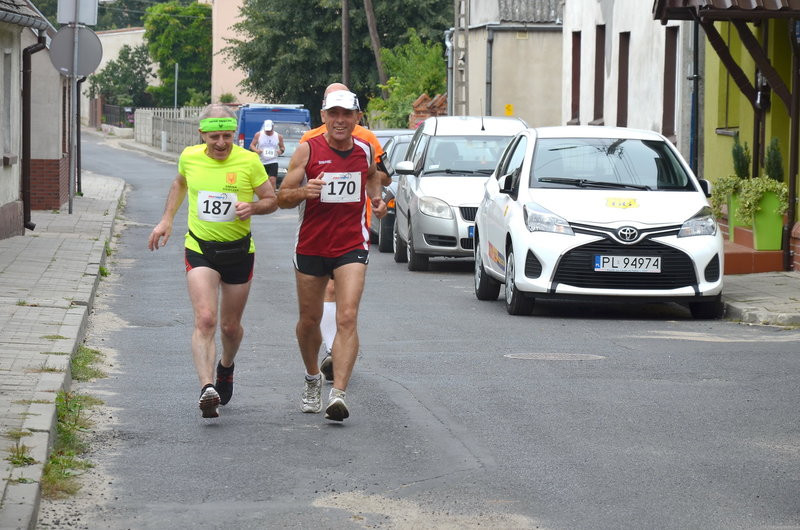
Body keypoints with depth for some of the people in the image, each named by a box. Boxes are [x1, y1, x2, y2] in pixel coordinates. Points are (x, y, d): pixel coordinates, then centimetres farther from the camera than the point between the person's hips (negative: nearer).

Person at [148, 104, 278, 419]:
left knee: (230, 326, 14)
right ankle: (207, 389, -29)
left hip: (238, 251, 0)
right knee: (205, 320, -19)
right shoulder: (190, 157, -3)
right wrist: (167, 220, 13)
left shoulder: (249, 161, -9)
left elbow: (272, 200, -1)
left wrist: (252, 207, -22)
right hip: (200, 249, 0)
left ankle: (226, 366, 46)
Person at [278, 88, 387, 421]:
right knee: (309, 320, 12)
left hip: (352, 246, 0)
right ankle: (312, 379, 39)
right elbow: (282, 198, -7)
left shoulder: (365, 150, 2)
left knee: (347, 318, -16)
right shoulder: (308, 151, -6)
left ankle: (338, 394, -21)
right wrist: (304, 191, -27)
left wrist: (376, 196, 9)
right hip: (311, 246, 0)